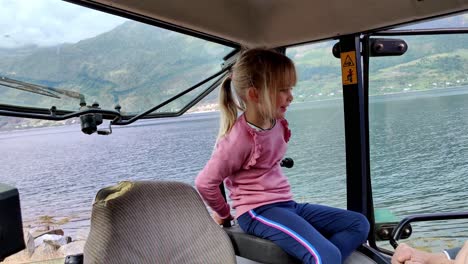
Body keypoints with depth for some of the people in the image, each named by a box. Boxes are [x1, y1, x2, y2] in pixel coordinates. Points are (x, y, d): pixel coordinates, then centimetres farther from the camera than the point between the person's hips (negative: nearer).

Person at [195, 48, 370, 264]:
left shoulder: (277, 123, 6)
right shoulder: (239, 139, -18)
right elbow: (204, 182, -13)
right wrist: (225, 214, 2)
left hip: (287, 204, 9)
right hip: (259, 211, -9)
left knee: (359, 224, 3)